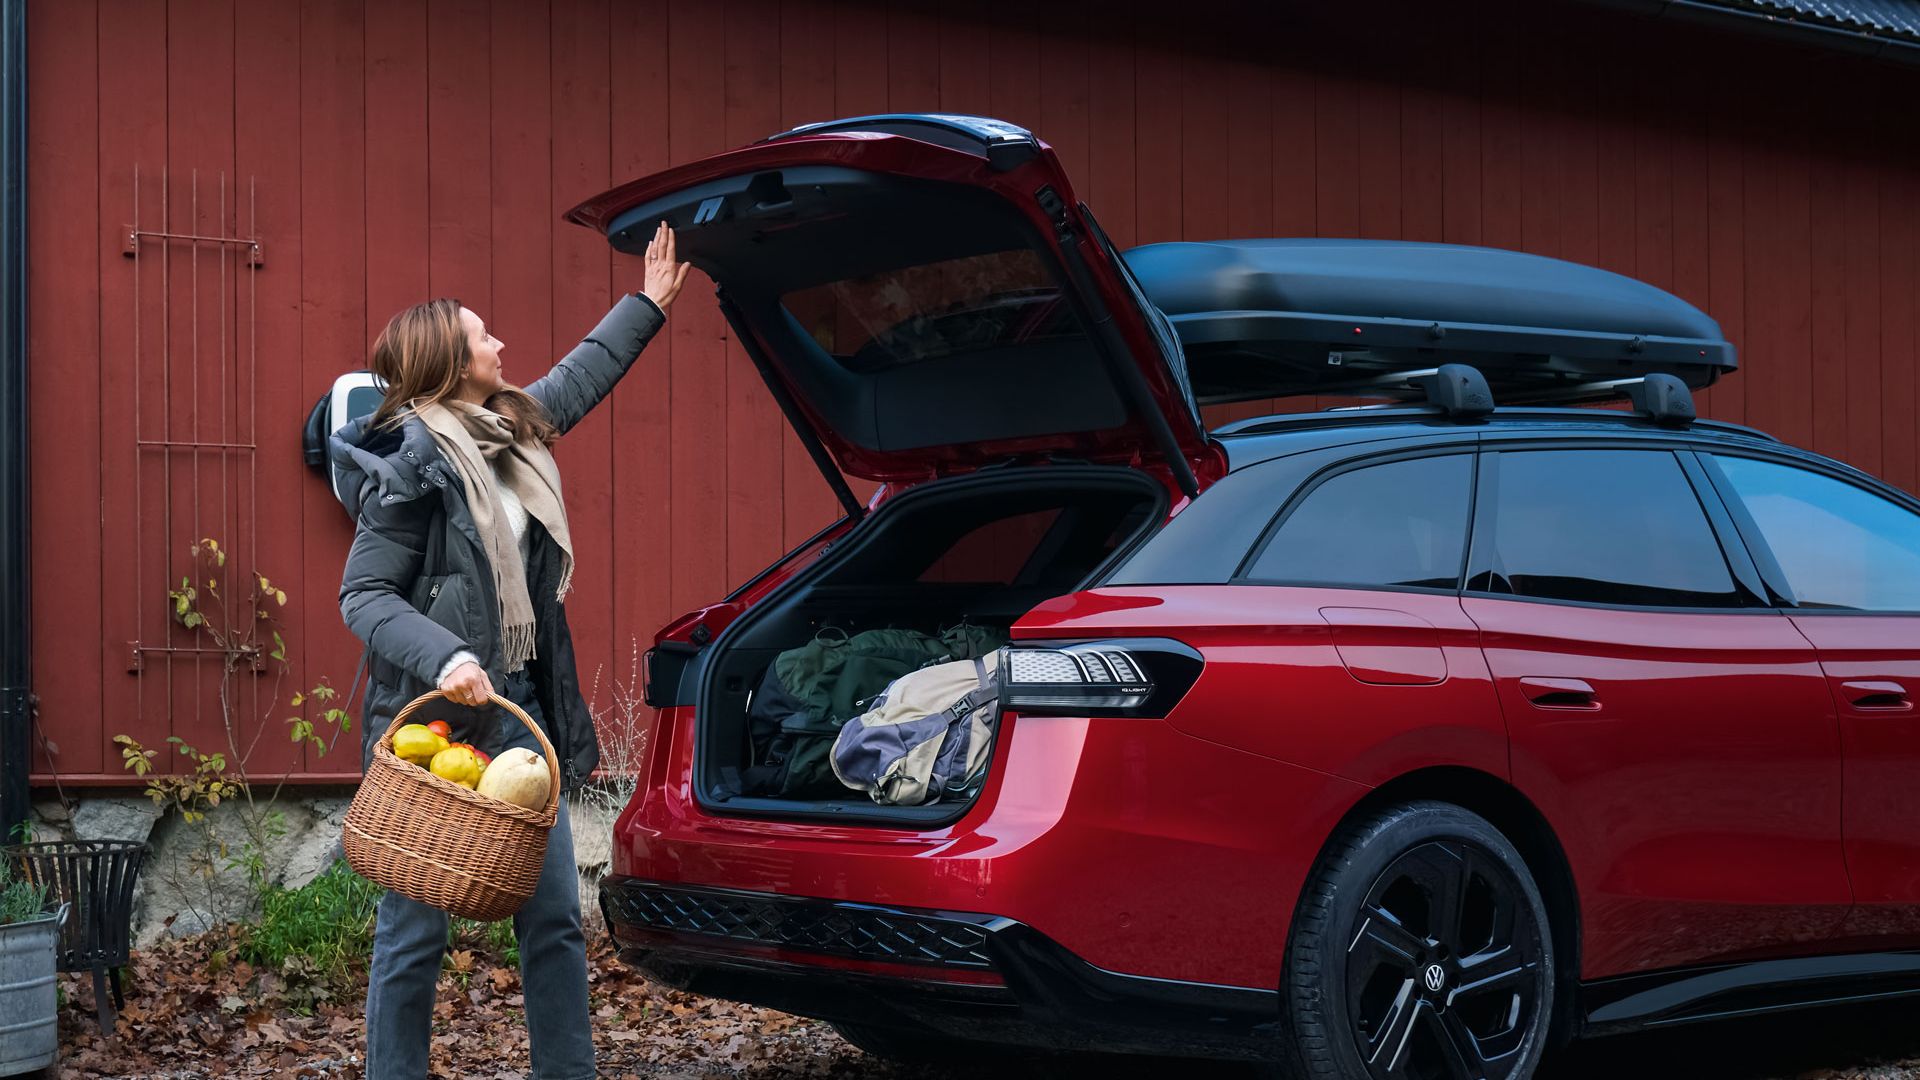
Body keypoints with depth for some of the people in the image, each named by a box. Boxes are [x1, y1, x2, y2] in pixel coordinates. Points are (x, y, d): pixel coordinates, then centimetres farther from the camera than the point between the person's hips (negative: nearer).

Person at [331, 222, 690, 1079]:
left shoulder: (511, 430, 12)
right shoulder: (411, 461, -12)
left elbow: (579, 377, 32)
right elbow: (363, 596, -14)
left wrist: (647, 306, 39)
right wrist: (442, 658, -29)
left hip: (519, 712, 8)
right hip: (434, 718, -8)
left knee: (555, 918, 9)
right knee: (415, 929, 0)